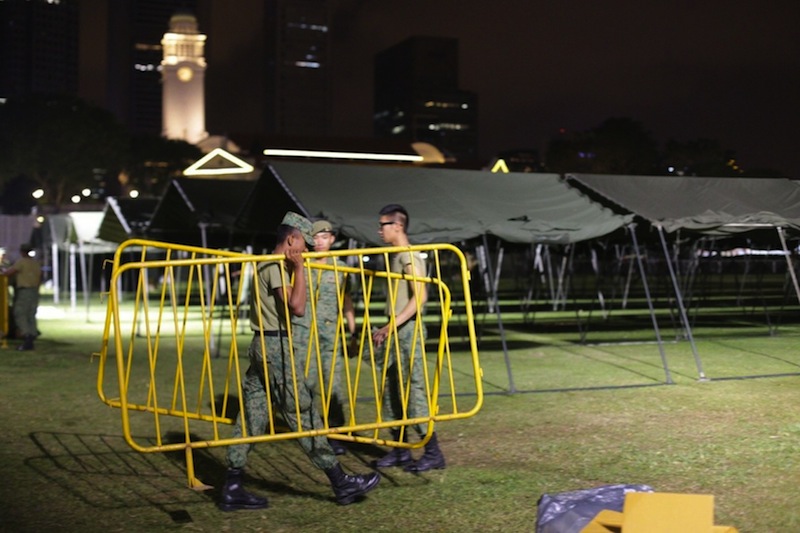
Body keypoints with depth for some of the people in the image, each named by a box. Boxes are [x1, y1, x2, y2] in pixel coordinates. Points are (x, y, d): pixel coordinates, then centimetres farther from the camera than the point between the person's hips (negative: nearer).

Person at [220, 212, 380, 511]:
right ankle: (342, 484, 1)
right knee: (304, 416, -5)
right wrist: (299, 268, -17)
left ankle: (232, 489, 9)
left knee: (252, 418, 8)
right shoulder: (276, 266, -12)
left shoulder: (268, 265, 18)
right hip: (277, 348, -10)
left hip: (263, 347, 10)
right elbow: (297, 306, -22)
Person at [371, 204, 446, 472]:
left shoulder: (410, 256, -12)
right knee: (392, 389, 11)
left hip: (408, 330, -10)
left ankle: (433, 452, -4)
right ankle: (400, 449, 19)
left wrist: (393, 324, -27)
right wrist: (387, 329, 20)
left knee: (414, 389, -9)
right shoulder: (394, 256, 17)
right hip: (395, 332, 10)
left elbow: (420, 296, -23)